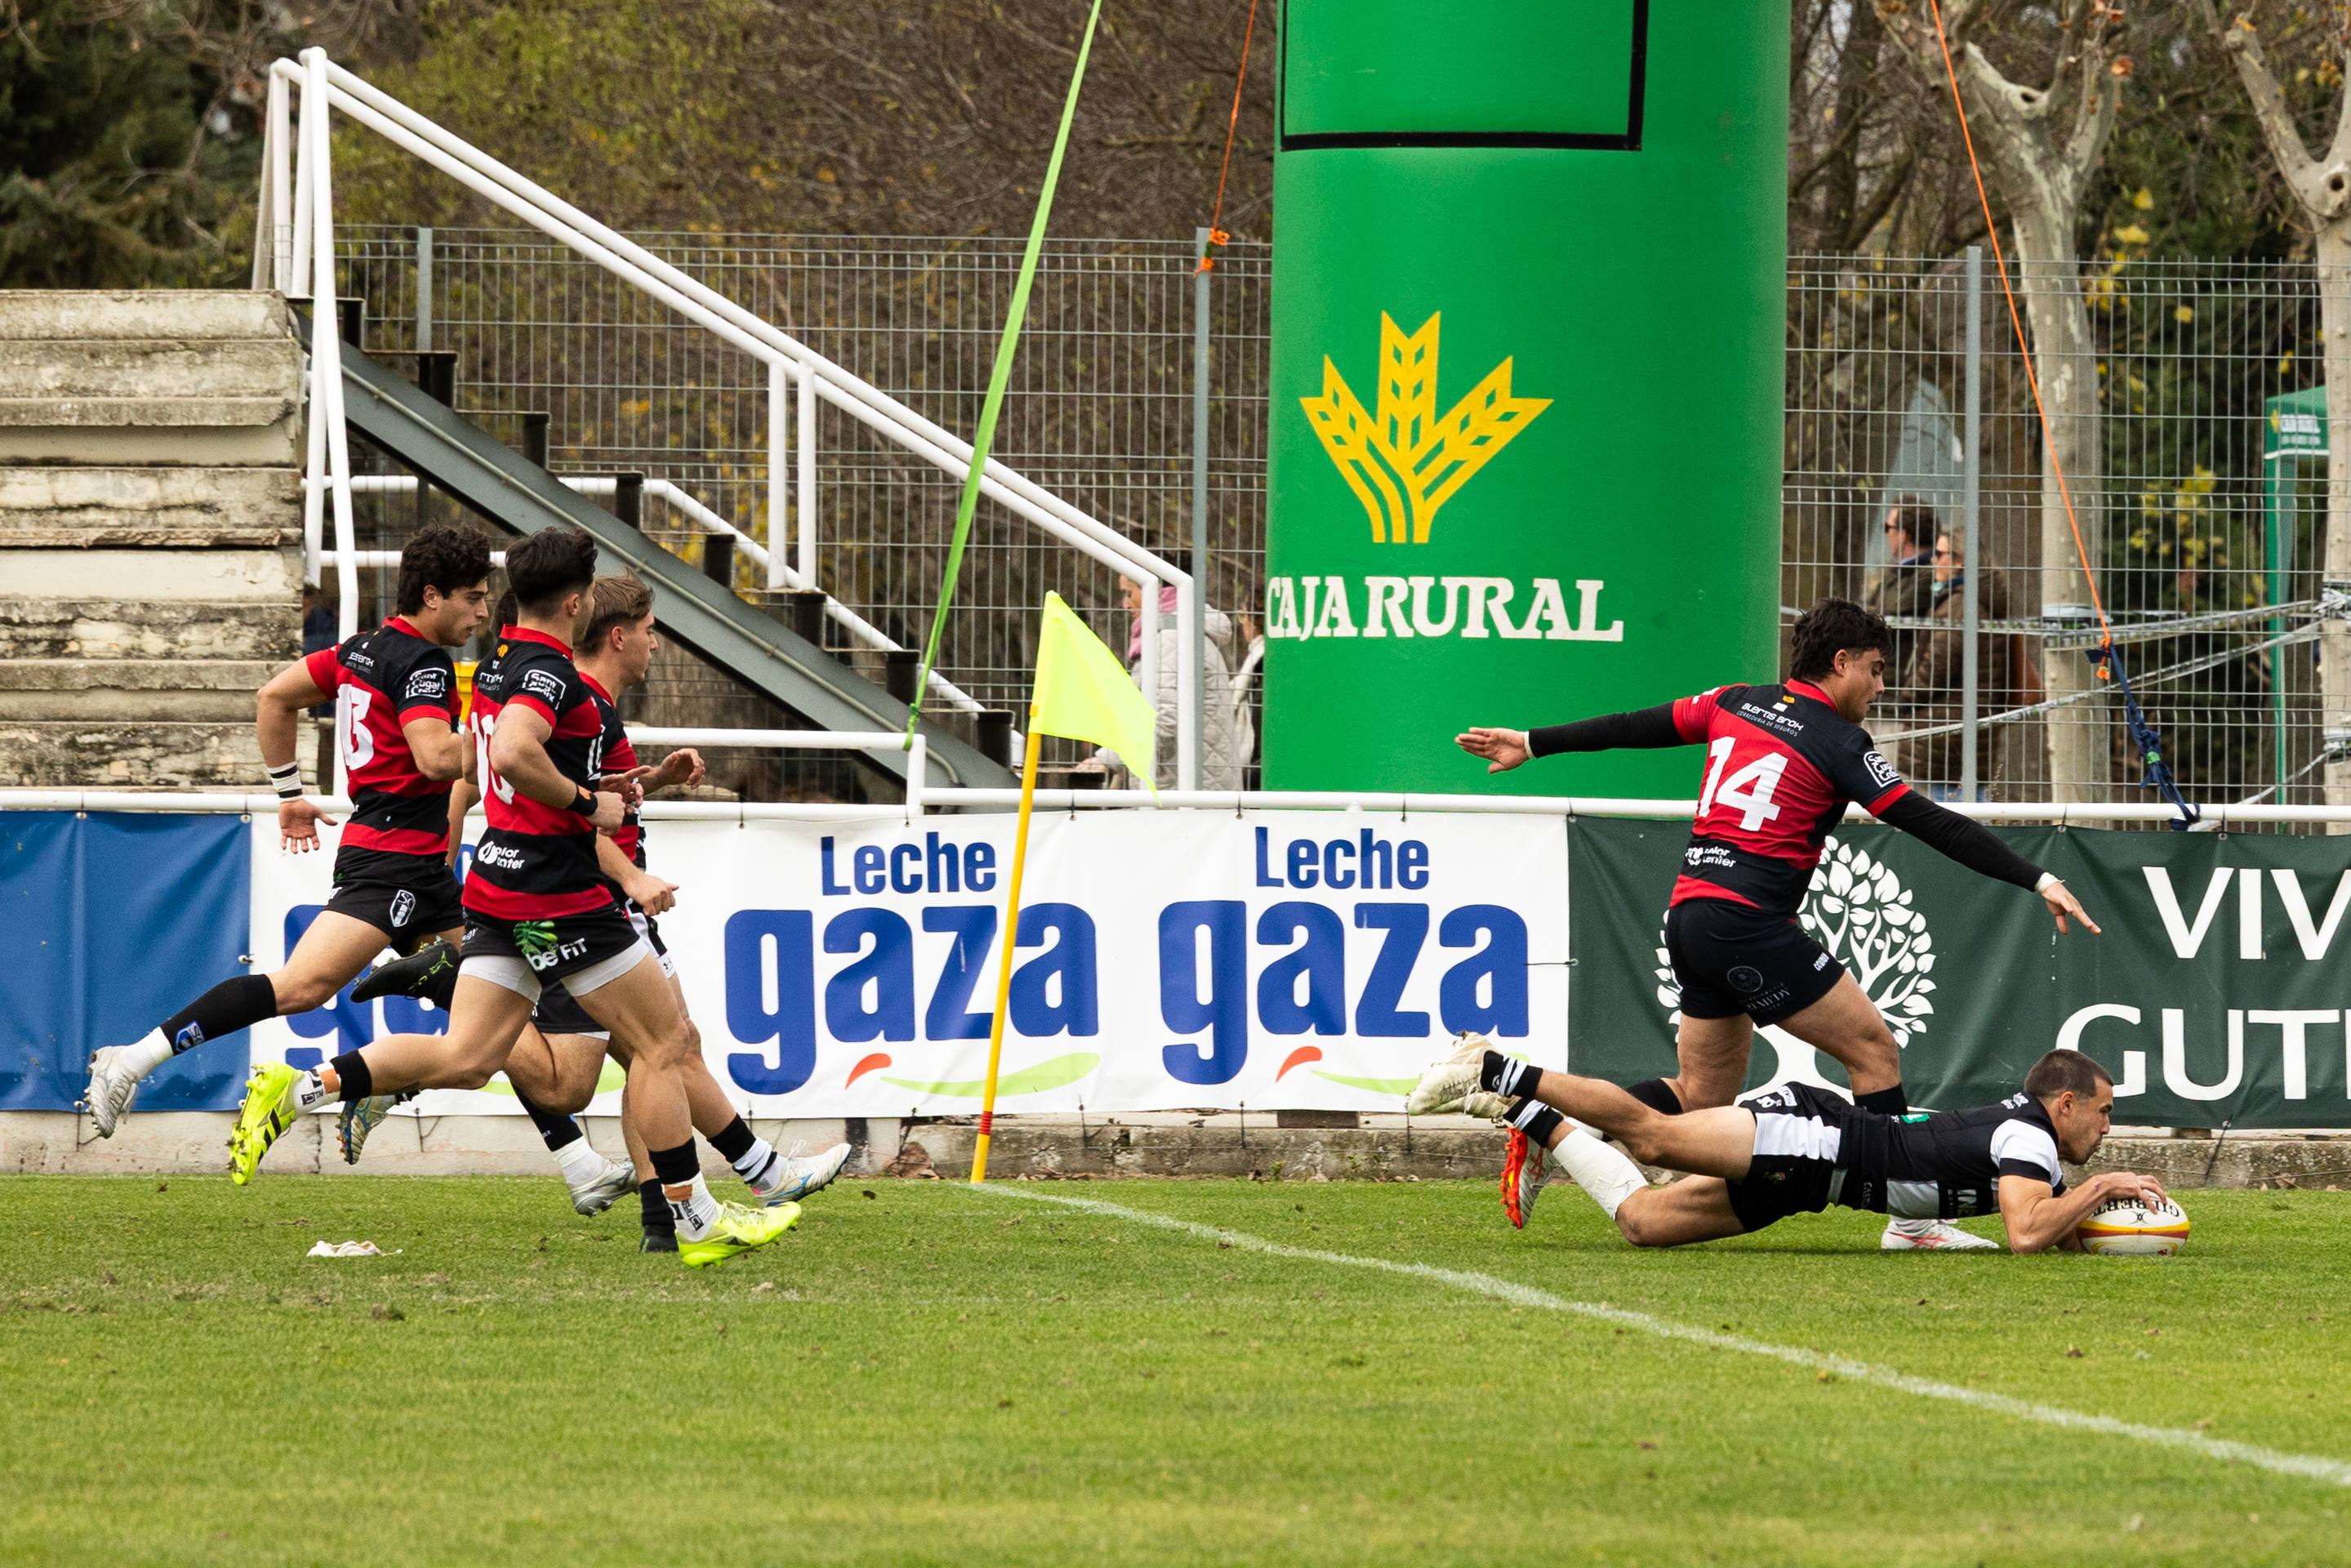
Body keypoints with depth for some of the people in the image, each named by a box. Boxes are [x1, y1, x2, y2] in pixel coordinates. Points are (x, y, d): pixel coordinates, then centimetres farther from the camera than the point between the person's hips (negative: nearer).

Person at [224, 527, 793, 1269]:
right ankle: (698, 1222, 6)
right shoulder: (548, 672, -16)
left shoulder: (498, 664, 13)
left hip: (497, 887, 9)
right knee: (663, 1040, 2)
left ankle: (300, 1090, -10)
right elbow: (514, 755, -34)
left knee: (465, 1058, 3)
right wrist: (588, 804, -20)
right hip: (559, 894, -9)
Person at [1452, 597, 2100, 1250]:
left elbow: (1633, 727, 21)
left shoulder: (1737, 704, 13)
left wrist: (1531, 744, 34)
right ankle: (1911, 1219, -5)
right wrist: (2039, 882, -9)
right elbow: (1929, 824, -10)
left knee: (1702, 1093, 15)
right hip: (1747, 921, -8)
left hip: (1689, 915, 8)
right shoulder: (1839, 743, -6)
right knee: (1874, 1048, -2)